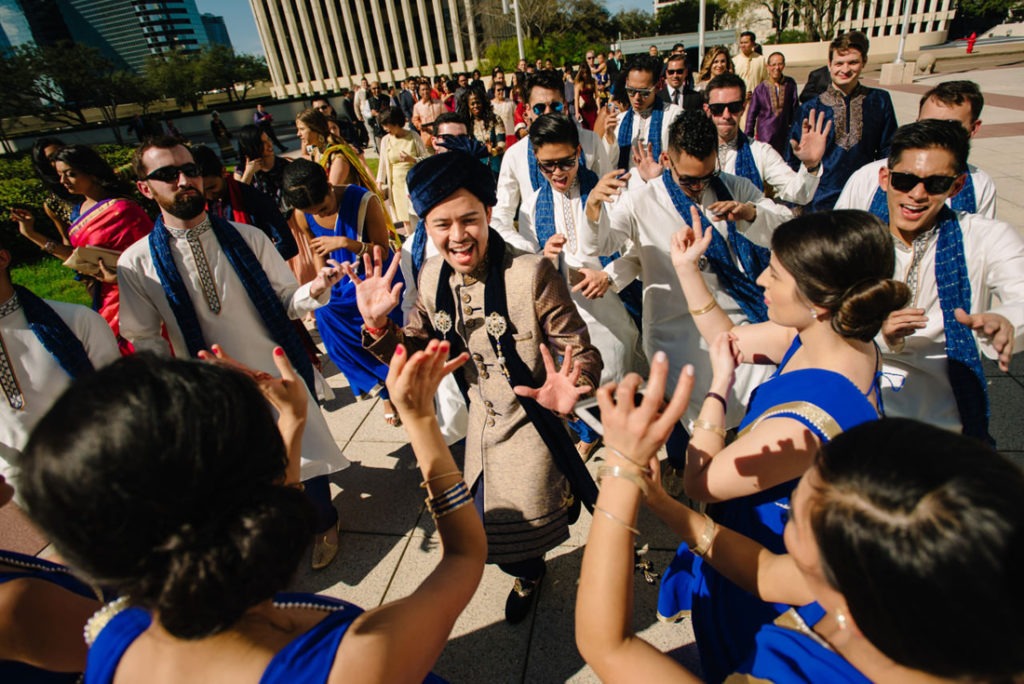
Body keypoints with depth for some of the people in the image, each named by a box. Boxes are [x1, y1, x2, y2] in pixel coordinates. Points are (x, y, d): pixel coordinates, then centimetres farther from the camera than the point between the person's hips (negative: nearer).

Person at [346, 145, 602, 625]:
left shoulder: (531, 273, -26)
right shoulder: (432, 277, -7)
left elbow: (582, 353, -22)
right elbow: (418, 351, 1)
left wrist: (570, 389, -44)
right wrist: (378, 325, -18)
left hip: (533, 425, -5)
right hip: (481, 424, 6)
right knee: (494, 534, 21)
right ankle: (528, 573, 58)